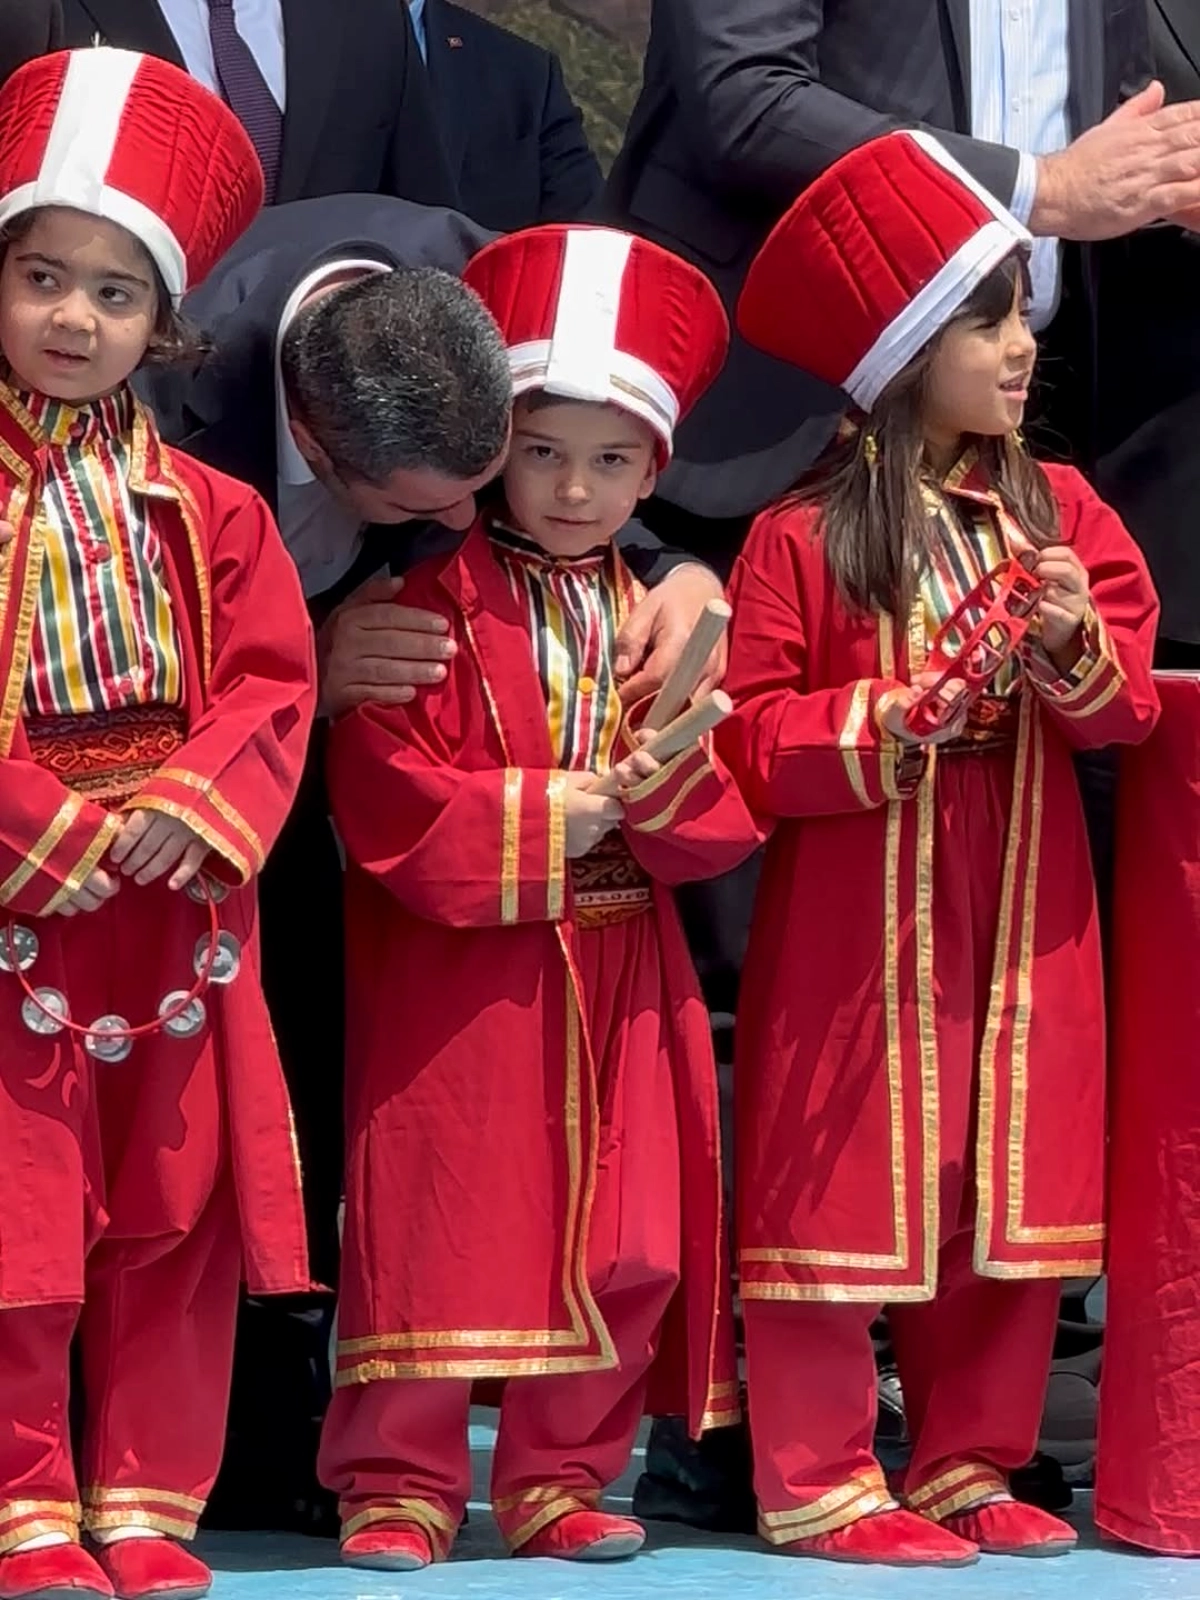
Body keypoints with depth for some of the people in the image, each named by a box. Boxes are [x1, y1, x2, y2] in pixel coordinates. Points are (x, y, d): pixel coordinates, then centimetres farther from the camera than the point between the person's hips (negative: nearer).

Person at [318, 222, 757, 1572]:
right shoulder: (428, 612, -6)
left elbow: (727, 814, 4)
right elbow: (383, 801, -15)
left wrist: (663, 795, -17)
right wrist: (543, 815, -19)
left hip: (619, 985, 5)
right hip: (452, 984, -5)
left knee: (624, 1245, 5)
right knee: (438, 1231, -3)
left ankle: (559, 1477, 17)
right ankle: (398, 1483, 7)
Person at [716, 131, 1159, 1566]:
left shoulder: (1058, 514, 6)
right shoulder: (802, 539, -8)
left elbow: (1127, 703, 5)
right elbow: (746, 736, -10)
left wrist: (1079, 651, -15)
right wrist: (891, 721, -20)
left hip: (1026, 919, 5)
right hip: (859, 922, -5)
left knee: (1009, 1195, 10)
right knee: (846, 1188, 0)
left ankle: (967, 1467, 22)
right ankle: (817, 1486, 9)